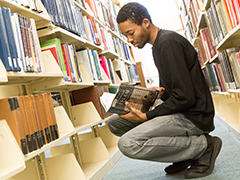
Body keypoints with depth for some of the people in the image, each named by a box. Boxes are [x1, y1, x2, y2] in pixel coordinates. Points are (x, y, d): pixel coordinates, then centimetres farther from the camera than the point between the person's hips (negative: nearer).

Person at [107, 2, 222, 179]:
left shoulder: (168, 42, -17)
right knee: (114, 123, 7)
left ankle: (204, 146, -8)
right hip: (179, 111, 10)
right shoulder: (158, 44, 15)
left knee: (128, 144, -27)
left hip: (193, 116, -10)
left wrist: (147, 116, -18)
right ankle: (185, 152, 5)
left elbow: (185, 97, -22)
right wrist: (160, 93, 1)